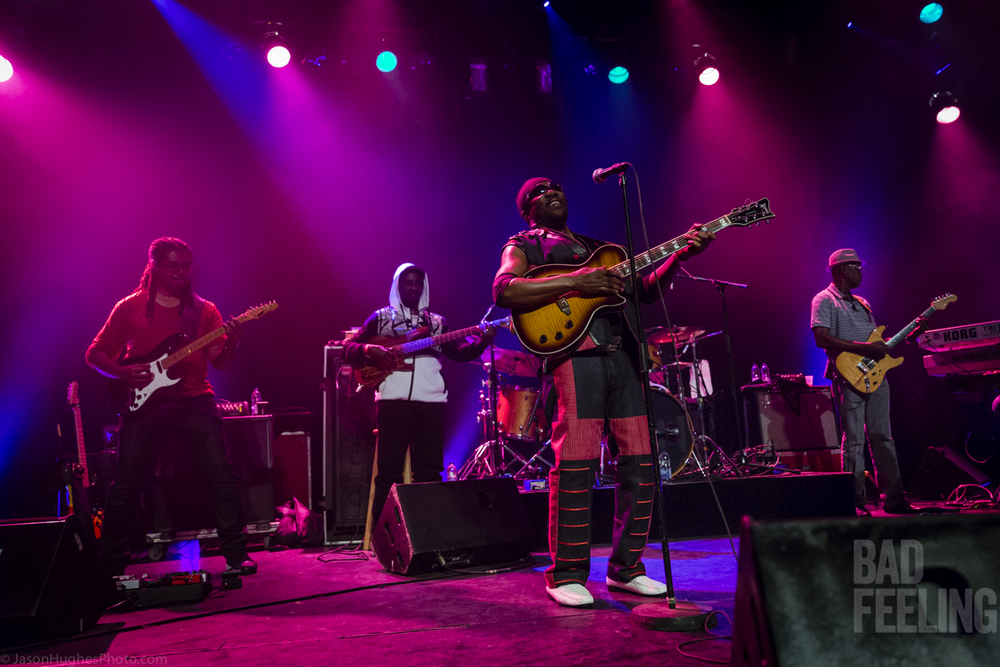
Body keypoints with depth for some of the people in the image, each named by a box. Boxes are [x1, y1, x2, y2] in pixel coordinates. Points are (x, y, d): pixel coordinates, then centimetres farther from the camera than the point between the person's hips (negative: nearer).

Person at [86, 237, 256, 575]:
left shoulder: (204, 310, 9)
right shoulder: (130, 307, 7)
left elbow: (220, 362, 3)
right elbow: (95, 353, 10)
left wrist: (231, 344, -18)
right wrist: (122, 373, -9)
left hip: (194, 399, 1)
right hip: (144, 401, 0)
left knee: (222, 476, -8)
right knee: (126, 485, 2)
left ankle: (236, 553, 2)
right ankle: (112, 562, 21)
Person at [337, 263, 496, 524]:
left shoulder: (437, 322, 20)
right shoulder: (381, 317, 14)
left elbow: (459, 352, 10)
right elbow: (348, 348, 10)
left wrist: (482, 340, -8)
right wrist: (371, 350, -10)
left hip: (431, 399, 3)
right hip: (393, 398, -2)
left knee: (429, 470, 3)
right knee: (389, 470, -2)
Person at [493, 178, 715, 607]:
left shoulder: (599, 248, 31)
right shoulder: (523, 246, 13)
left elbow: (646, 291, 24)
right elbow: (503, 291, -8)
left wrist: (681, 254, 9)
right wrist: (575, 282, -15)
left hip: (623, 355, 6)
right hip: (574, 354, -6)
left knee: (639, 464, 3)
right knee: (576, 465, -10)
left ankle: (626, 568, 17)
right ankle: (566, 574, 4)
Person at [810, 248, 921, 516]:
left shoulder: (862, 303, 23)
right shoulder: (824, 300, -2)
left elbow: (876, 340, 24)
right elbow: (821, 338, -16)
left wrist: (909, 335, 11)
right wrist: (864, 348, -18)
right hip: (849, 376, -7)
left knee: (882, 436, 8)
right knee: (854, 440, -6)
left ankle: (894, 498, 13)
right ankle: (856, 502, 0)